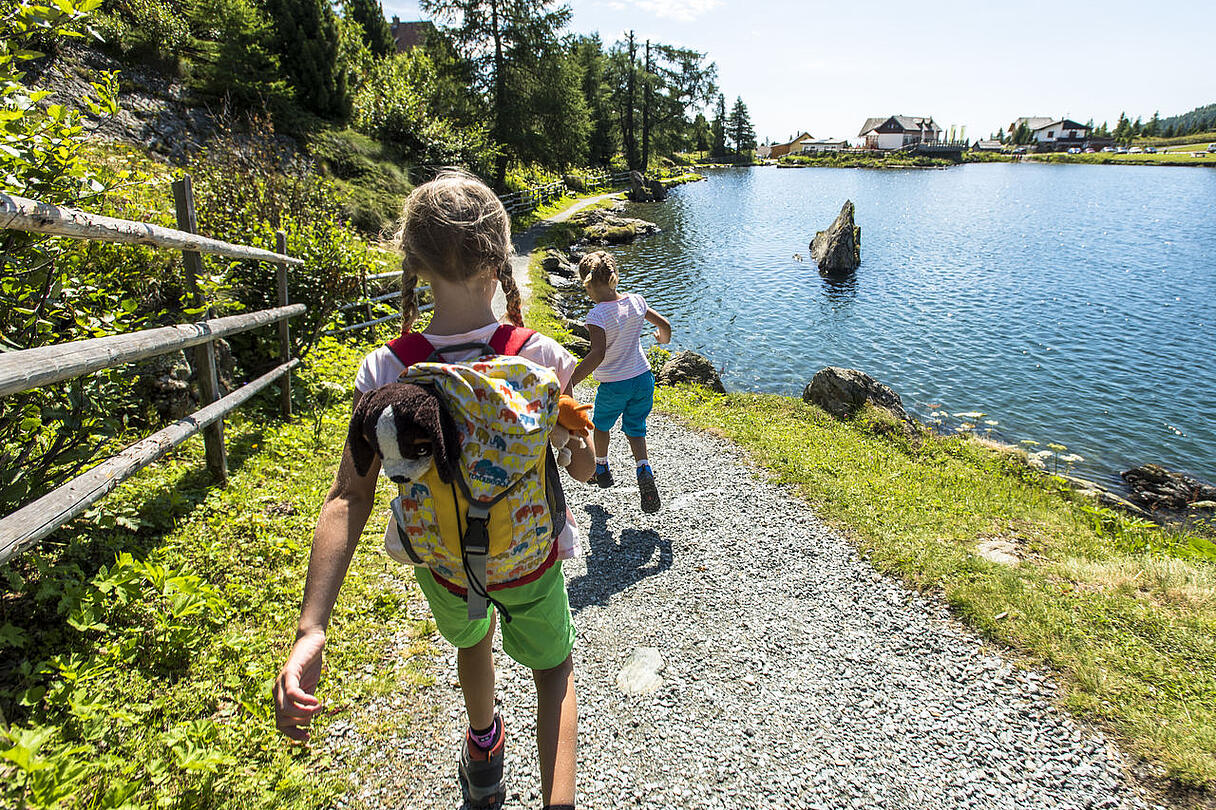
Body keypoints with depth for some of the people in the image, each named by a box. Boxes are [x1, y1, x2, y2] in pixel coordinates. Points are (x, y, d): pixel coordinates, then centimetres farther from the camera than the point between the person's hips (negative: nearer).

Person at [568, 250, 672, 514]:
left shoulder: (597, 315, -23)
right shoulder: (635, 301, -5)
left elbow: (597, 354, -34)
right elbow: (665, 325, 5)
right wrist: (663, 338, 29)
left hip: (613, 386, -4)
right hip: (643, 378, 4)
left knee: (601, 425, 23)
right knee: (635, 430, 18)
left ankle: (601, 468, 42)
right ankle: (644, 471, -4)